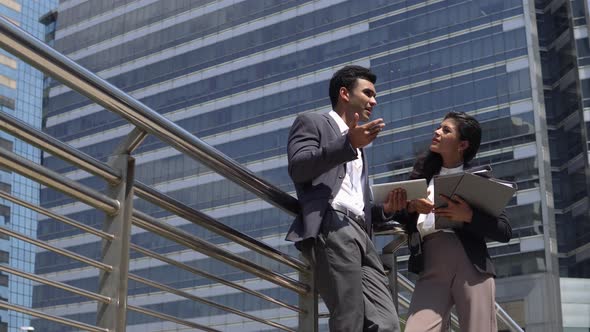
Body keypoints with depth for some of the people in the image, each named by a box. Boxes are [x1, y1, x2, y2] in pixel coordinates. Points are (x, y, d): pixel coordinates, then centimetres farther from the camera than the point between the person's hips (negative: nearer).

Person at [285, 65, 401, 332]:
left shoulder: (358, 149, 36)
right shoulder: (311, 122, 14)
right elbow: (297, 168, -6)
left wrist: (385, 209, 12)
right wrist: (348, 144, -14)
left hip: (361, 235, 8)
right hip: (331, 229, -8)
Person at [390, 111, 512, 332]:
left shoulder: (478, 177, 10)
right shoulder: (422, 176, 20)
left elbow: (505, 231, 3)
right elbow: (404, 224, 16)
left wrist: (469, 216, -13)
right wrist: (409, 208, -5)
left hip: (471, 263, -2)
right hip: (430, 269, 3)